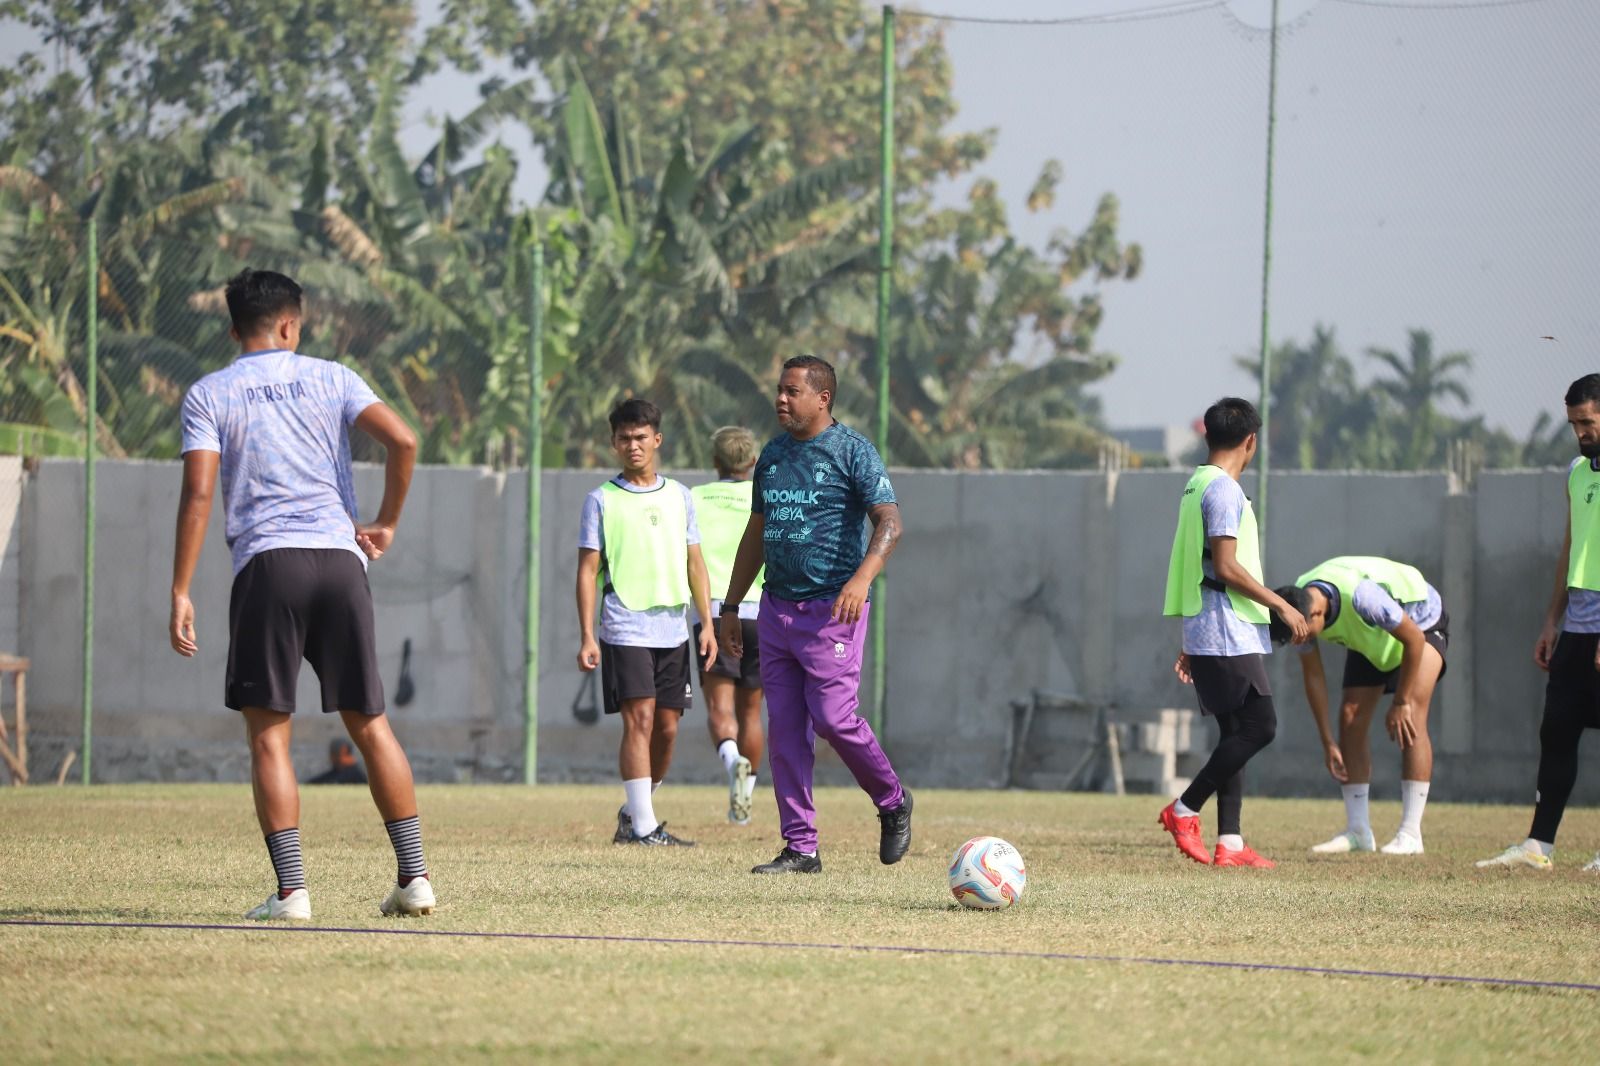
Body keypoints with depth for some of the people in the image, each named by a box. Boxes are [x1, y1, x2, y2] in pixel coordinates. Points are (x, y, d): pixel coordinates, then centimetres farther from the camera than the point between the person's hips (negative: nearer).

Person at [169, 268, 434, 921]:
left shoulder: (208, 395, 7)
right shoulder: (329, 378, 11)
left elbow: (199, 493, -3)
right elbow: (402, 439, -3)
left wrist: (180, 592, -3)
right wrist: (385, 524, 10)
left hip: (266, 564, -2)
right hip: (339, 556, 2)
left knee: (269, 732, 1)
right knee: (369, 723, 10)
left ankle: (291, 889, -9)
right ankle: (414, 875, 6)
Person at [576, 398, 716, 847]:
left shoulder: (679, 496, 13)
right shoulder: (601, 500, 2)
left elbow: (694, 563, 16)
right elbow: (588, 570, 1)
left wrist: (707, 624, 8)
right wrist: (586, 637, -6)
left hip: (673, 630, 4)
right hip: (624, 629, -4)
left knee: (667, 727, 4)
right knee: (639, 721, -13)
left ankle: (632, 814, 19)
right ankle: (644, 826, -14)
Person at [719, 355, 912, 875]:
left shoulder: (853, 451, -6)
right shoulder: (773, 455, 15)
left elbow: (889, 522, -15)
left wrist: (862, 578, -31)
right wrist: (731, 606, 21)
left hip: (832, 611, -7)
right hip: (777, 609, 7)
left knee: (833, 718, -13)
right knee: (785, 729, 2)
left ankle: (892, 801, 13)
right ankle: (800, 847, 5)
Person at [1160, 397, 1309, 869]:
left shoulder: (1197, 485, 17)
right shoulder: (1224, 489, -13)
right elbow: (1225, 568, -19)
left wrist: (1191, 645, 23)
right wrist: (1281, 604, -12)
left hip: (1207, 635, 10)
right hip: (1228, 635, -10)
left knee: (1238, 733, 8)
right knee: (1259, 726, -10)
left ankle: (1230, 843, 4)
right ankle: (1185, 810, -6)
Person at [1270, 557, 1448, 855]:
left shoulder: (1360, 596, -43)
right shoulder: (1299, 608, -21)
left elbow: (1414, 640, -30)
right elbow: (1313, 675, -7)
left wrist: (1401, 703, -23)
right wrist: (1327, 741, -6)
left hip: (1421, 621, -6)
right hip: (1371, 639, 6)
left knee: (1411, 719, -21)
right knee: (1350, 718, -7)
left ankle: (1410, 835, -22)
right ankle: (1358, 832, -1)